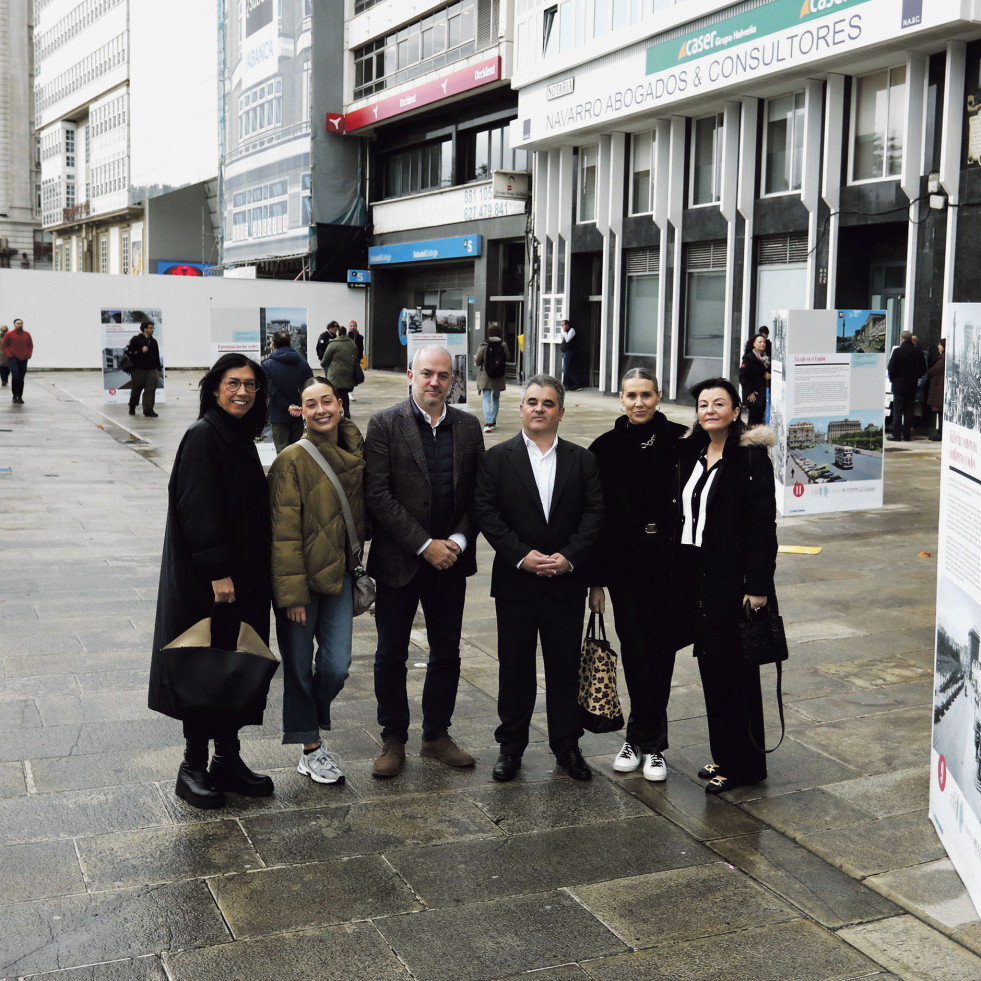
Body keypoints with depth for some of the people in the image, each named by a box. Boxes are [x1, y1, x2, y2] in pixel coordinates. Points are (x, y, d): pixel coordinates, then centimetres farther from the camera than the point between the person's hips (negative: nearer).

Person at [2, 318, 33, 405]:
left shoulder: (27, 335, 6)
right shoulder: (9, 334, -3)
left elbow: (30, 346, 15)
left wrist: (29, 355, 1)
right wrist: (9, 355, -9)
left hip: (23, 359, 3)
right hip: (13, 359, -3)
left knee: (21, 379, 5)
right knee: (15, 376, -15)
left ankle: (20, 397, 13)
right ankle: (15, 395, -5)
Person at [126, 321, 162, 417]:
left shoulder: (153, 341, 12)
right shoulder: (136, 339, -3)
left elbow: (157, 357, 20)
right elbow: (128, 351, -12)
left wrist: (159, 370, 21)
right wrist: (141, 351, -18)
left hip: (151, 370, 3)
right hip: (138, 369, -3)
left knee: (151, 390, -10)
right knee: (136, 390, 9)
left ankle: (148, 410, -9)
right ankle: (132, 408, 32)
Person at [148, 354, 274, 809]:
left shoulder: (242, 438, 12)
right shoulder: (202, 436, -13)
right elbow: (196, 507, -20)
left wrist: (255, 574, 14)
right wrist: (217, 571, -22)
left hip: (243, 574, 8)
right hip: (206, 580, -8)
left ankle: (228, 759, 23)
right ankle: (193, 767, 12)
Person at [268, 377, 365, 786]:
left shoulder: (356, 455, 5)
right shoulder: (292, 460, -13)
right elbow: (284, 532, -14)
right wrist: (292, 593, -16)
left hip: (338, 576, 5)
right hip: (301, 578, -5)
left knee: (337, 665, 2)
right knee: (299, 667, 6)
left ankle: (312, 725, 30)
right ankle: (311, 749, 22)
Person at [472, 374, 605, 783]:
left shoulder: (582, 460, 6)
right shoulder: (497, 458, 1)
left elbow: (595, 512, -1)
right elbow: (485, 512, -6)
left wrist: (570, 556, -14)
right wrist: (521, 555, -15)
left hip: (567, 582, 1)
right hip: (515, 581, -1)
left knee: (565, 666, 8)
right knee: (514, 667, 8)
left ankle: (566, 745, 22)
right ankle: (511, 746, 20)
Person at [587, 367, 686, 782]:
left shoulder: (679, 442, -2)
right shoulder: (606, 448, 2)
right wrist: (596, 579, 2)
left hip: (668, 563, -1)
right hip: (625, 565, 1)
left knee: (660, 653, 3)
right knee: (636, 651, 5)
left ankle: (647, 741, 16)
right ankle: (645, 739, 20)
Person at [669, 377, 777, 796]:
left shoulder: (751, 456, -9)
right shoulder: (690, 455, 11)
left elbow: (763, 525, -13)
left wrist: (758, 586, -18)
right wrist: (676, 575, 10)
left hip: (732, 578, -7)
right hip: (692, 574, 7)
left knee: (732, 670, 0)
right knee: (711, 665, 12)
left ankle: (742, 764, 13)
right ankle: (725, 756, 25)